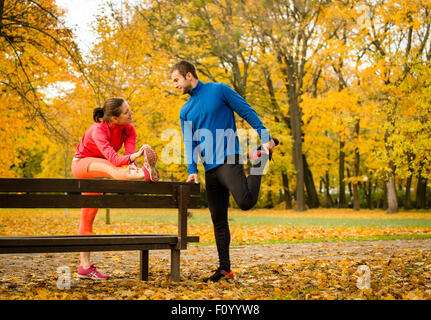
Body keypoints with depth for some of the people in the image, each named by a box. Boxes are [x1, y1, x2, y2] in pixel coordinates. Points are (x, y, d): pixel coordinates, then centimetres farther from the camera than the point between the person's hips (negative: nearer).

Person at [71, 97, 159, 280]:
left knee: (88, 217, 4)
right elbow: (113, 159, -46)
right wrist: (136, 155, -64)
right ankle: (145, 173, -68)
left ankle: (85, 267, 4)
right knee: (110, 168, -38)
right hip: (81, 163, -6)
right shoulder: (98, 130, -33)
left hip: (97, 169, 6)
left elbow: (130, 153, -28)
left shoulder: (129, 129, -15)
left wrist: (133, 166, -51)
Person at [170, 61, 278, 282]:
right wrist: (192, 170, -4)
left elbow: (247, 112, 0)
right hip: (210, 169, 6)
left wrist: (265, 137, -8)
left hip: (229, 160, -6)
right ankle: (224, 268, 14)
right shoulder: (185, 111, 16)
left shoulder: (219, 90, 1)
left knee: (246, 202, -25)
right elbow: (189, 142, 11)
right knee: (218, 219, 6)